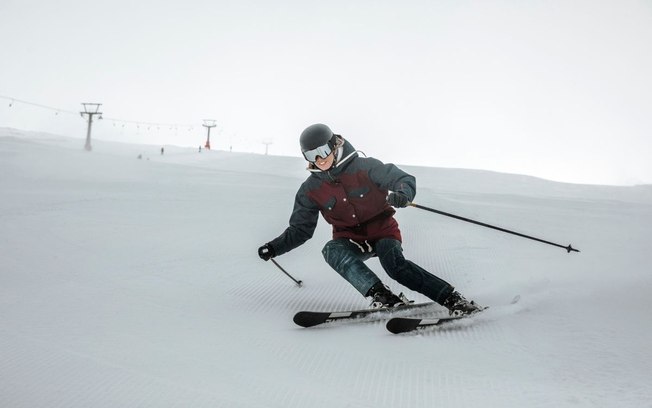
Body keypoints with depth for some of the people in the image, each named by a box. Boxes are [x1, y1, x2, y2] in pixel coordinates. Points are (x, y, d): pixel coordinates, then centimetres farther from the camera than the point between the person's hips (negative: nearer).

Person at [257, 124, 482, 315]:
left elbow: (405, 179, -14)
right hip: (351, 240, 3)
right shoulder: (311, 189, 0)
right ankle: (381, 295, -42)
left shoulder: (364, 167, -11)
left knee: (396, 266, -32)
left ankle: (452, 299, -27)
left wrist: (402, 194, -39)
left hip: (383, 230, -3)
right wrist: (275, 247, -9)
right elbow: (300, 228, 7)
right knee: (331, 250, -31)